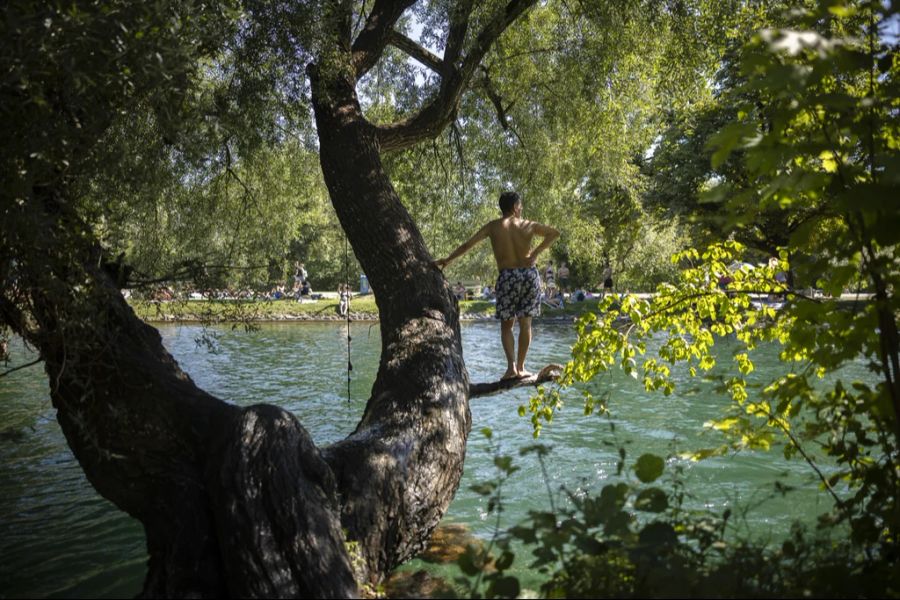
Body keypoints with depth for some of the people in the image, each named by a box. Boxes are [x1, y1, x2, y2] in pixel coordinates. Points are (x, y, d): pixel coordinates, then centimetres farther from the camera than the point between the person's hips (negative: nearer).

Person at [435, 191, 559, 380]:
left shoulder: (493, 226, 1)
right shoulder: (528, 225, 6)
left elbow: (467, 245, -2)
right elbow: (555, 233, 15)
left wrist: (447, 260, 5)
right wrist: (535, 253, 10)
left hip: (507, 277, -1)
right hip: (530, 274, 1)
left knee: (506, 325, 9)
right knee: (525, 323, 9)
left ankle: (512, 366, -7)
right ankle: (521, 367, 10)